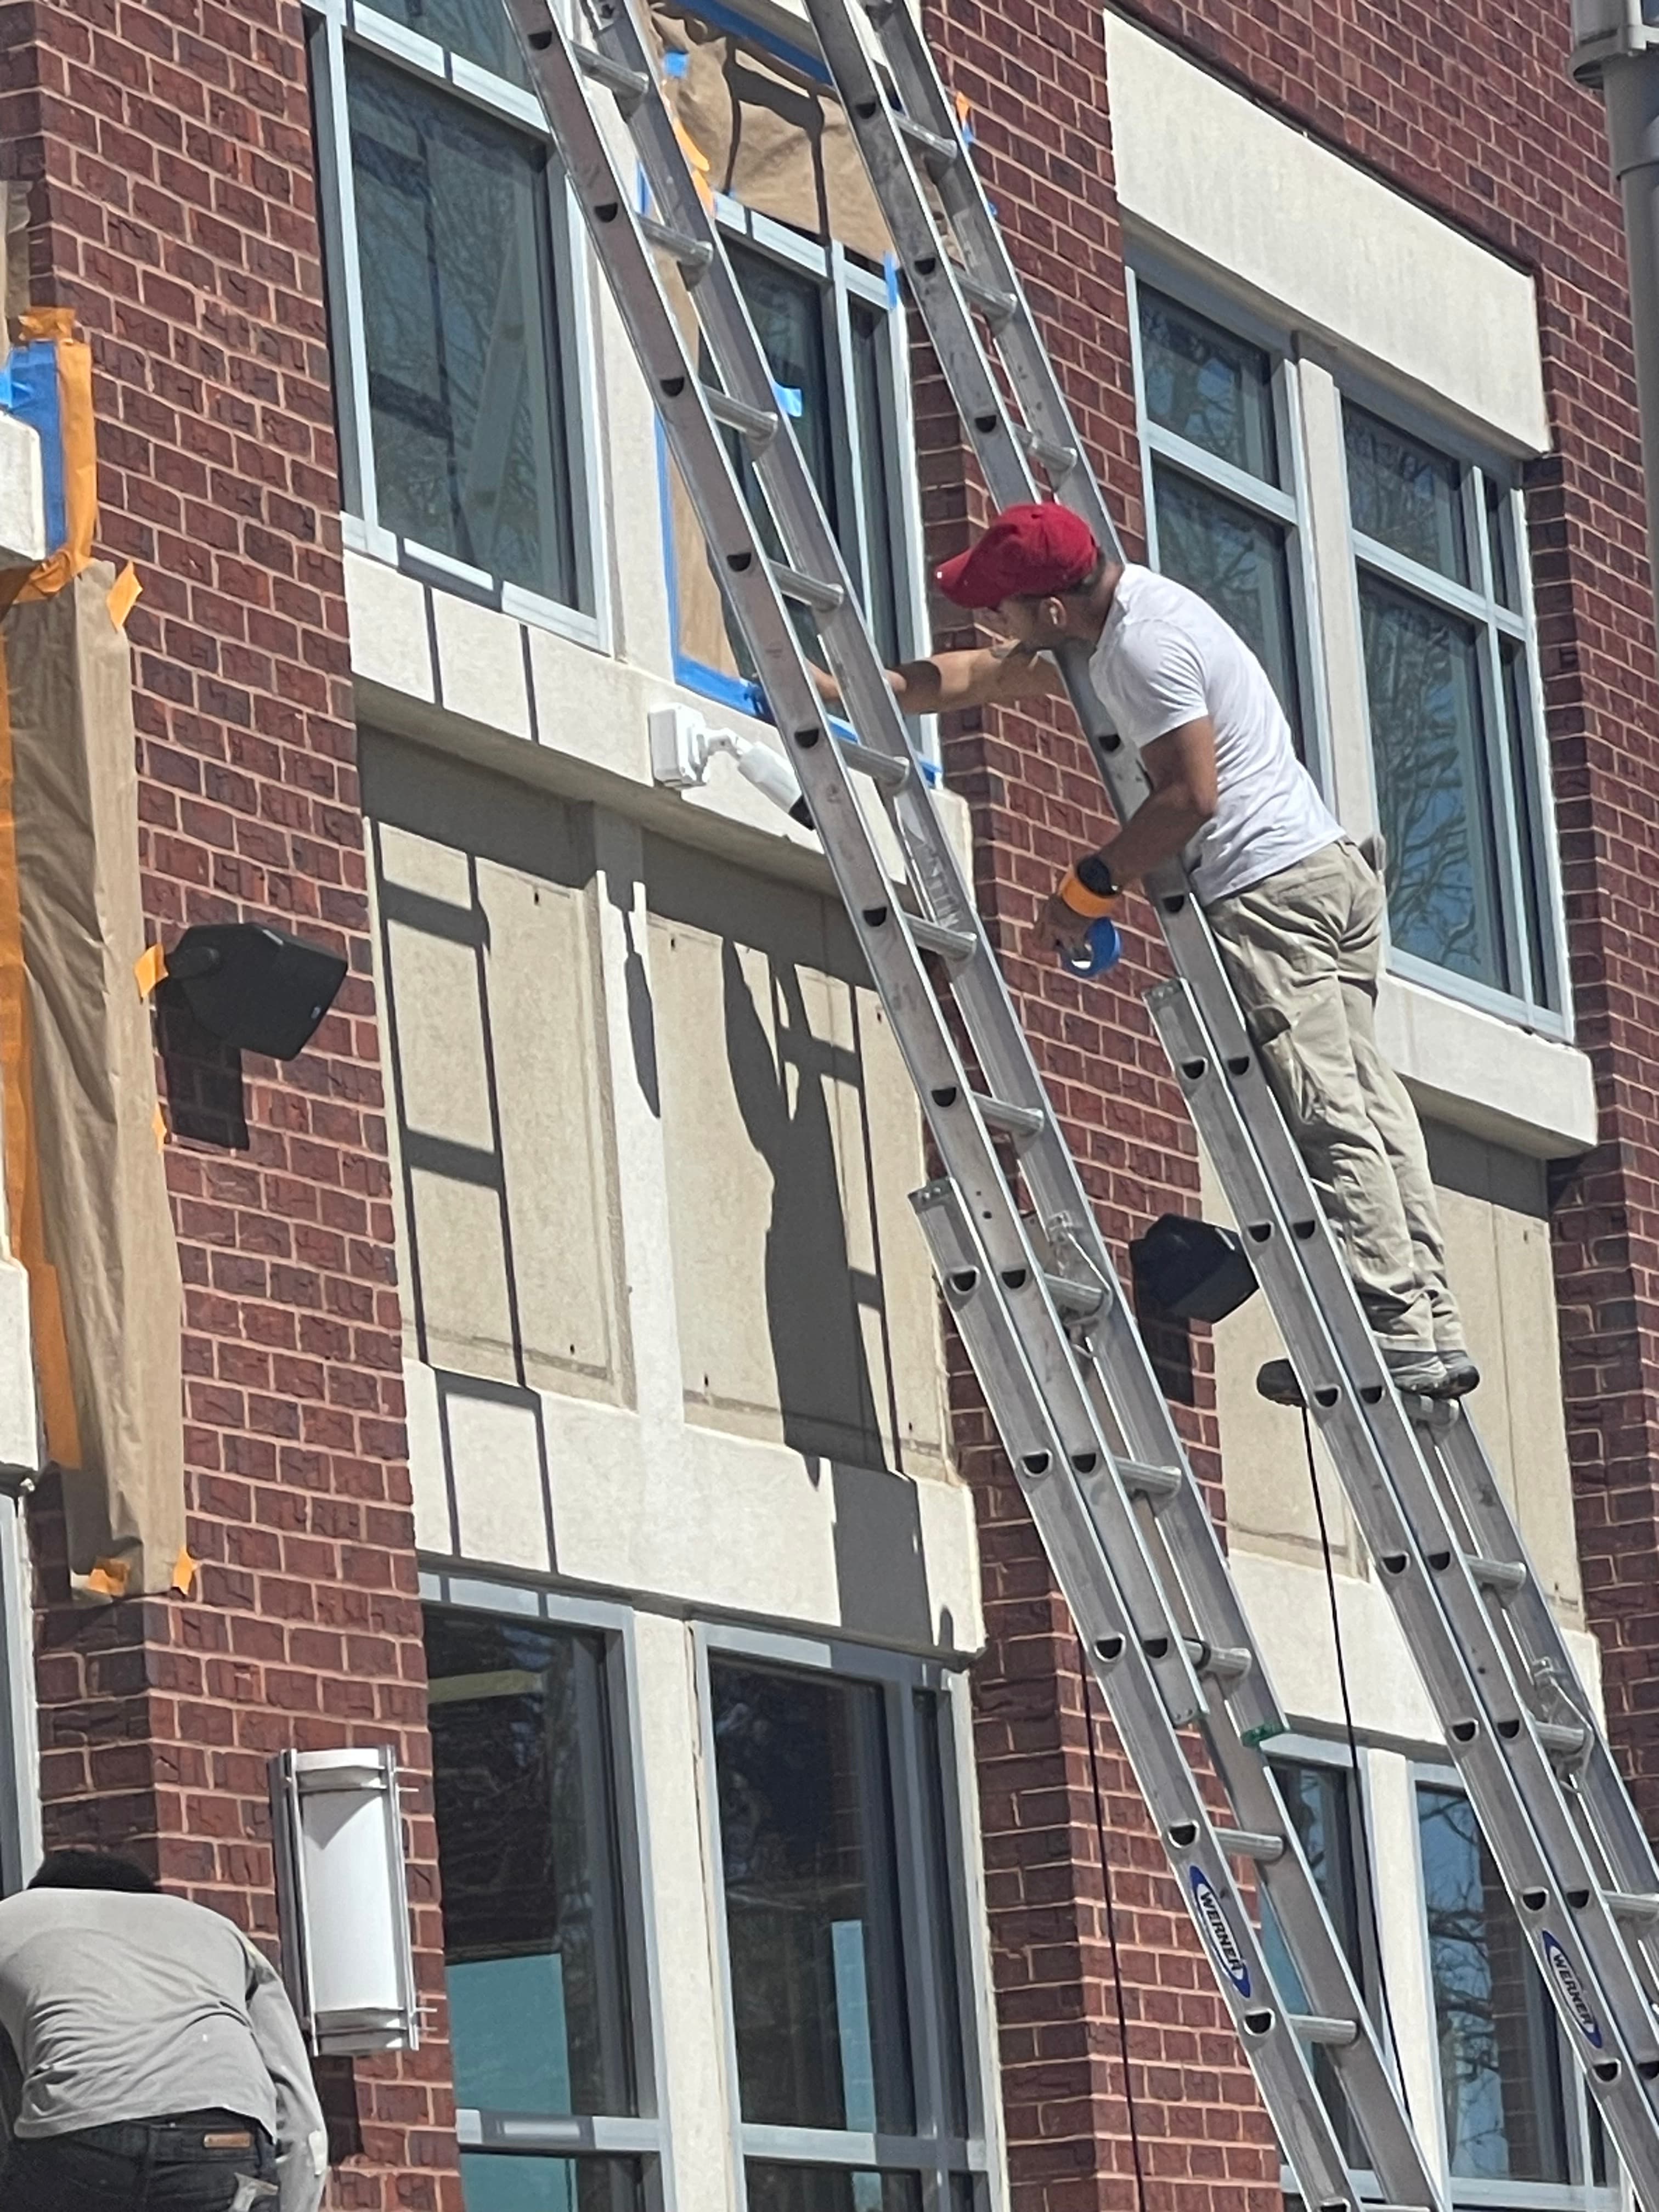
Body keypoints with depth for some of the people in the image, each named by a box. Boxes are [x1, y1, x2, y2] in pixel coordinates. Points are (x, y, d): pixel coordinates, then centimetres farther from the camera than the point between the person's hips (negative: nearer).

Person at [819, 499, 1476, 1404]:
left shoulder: (1145, 645, -15)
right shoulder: (1118, 611, 16)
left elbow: (1188, 796, -20)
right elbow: (977, 676, 27)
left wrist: (1087, 888, -10)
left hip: (1270, 893, -10)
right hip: (1330, 869, 10)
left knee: (1325, 1117, -11)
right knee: (1367, 1103, 5)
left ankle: (1397, 1331, -15)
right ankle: (1433, 1324, 2)